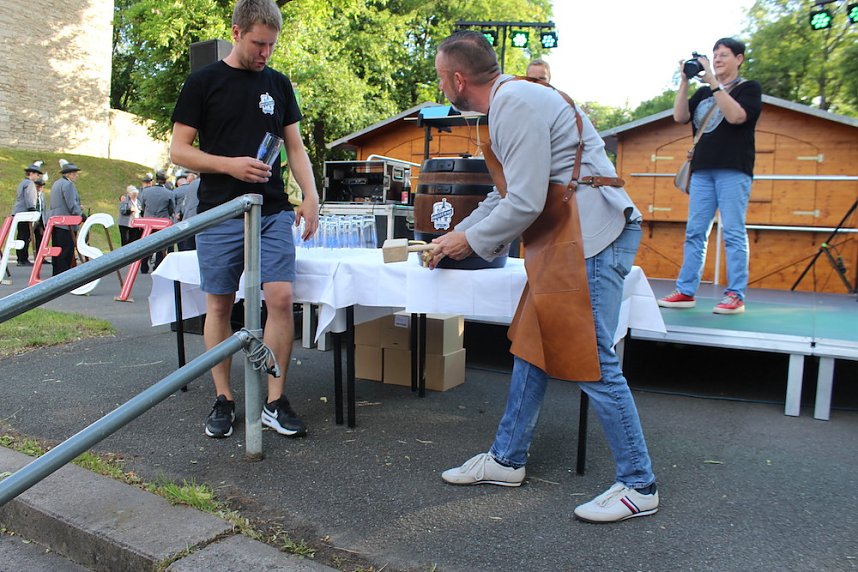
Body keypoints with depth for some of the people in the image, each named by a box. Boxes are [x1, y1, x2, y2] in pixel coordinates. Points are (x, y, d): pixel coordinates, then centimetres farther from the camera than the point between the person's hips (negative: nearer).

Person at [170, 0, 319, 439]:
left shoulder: (278, 84, 14)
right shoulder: (203, 82, 4)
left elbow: (295, 147, 15)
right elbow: (179, 150, 1)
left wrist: (310, 195, 0)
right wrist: (229, 165, -14)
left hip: (272, 212, 2)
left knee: (281, 297, -8)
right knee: (219, 305, 3)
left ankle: (274, 401, 3)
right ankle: (223, 400, 17)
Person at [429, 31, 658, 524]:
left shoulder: (517, 104, -15)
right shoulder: (509, 104, 19)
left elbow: (524, 202, -20)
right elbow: (505, 192, 26)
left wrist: (472, 241, -5)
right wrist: (457, 234, 26)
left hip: (595, 234, -11)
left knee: (592, 362, -6)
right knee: (533, 347, 13)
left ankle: (639, 487, 8)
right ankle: (507, 459, 24)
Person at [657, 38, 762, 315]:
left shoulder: (749, 88, 6)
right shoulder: (703, 92, 19)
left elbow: (736, 116, -13)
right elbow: (680, 117, 5)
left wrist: (713, 82, -13)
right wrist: (684, 81, 0)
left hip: (733, 170, -5)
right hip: (702, 170, 5)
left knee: (733, 233, -6)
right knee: (695, 232, 3)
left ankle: (735, 296, -4)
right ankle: (685, 291, 7)